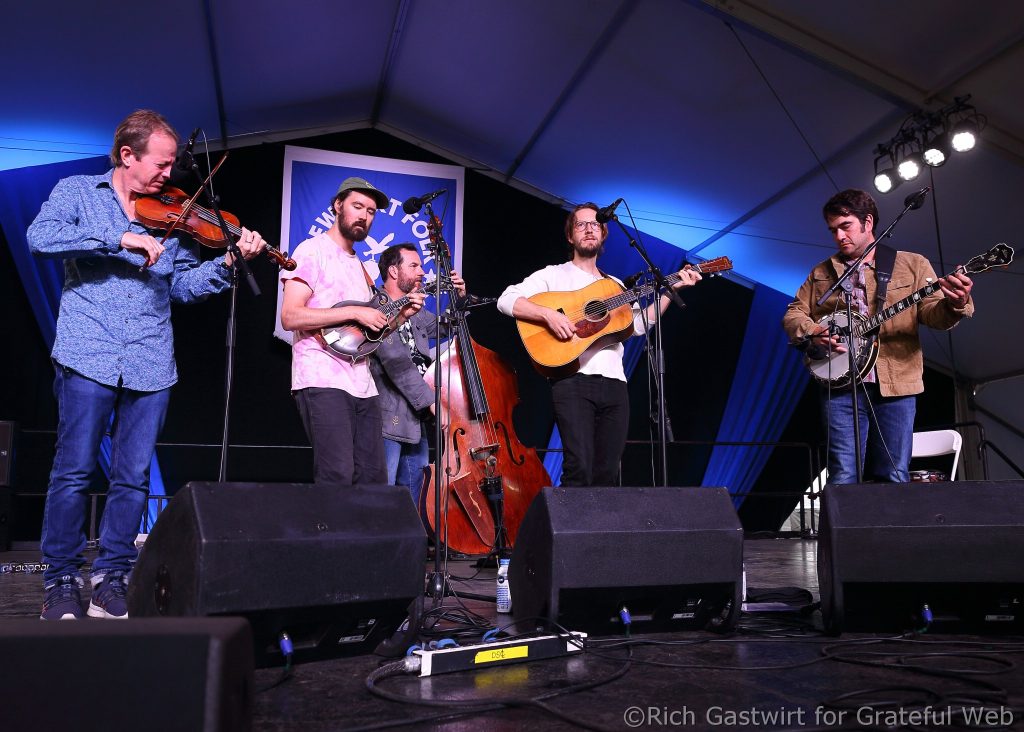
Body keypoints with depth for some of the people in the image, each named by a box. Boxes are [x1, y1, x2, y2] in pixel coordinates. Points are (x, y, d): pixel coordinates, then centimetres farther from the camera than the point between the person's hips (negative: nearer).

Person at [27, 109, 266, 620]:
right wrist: (120, 239, -18)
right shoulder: (78, 191, 8)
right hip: (88, 356, -3)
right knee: (73, 471, -1)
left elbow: (183, 285, 13)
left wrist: (229, 263, -2)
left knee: (133, 477, 5)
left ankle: (111, 577, 17)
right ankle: (60, 582, 14)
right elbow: (41, 238, -11)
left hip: (150, 365, 3)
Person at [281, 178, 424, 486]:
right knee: (337, 478, -16)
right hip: (322, 380, -8)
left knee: (373, 479, 5)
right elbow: (290, 317, -14)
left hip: (362, 385, 8)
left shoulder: (359, 265, 23)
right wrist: (354, 312, -16)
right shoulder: (313, 251, -1)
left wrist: (399, 315, 9)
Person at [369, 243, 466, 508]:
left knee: (413, 503, 15)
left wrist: (459, 298, 15)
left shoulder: (415, 312, 16)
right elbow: (397, 363, -21)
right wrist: (431, 401, -23)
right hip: (388, 422, -9)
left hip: (417, 423, 9)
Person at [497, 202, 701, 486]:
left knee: (607, 475, 3)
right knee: (580, 469, -17)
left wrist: (672, 289, 10)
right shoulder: (554, 275, 9)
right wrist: (548, 314, -17)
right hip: (573, 379, -5)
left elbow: (639, 324, 15)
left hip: (614, 382, 5)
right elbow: (506, 300, -3)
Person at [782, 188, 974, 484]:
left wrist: (954, 304, -22)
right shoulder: (821, 273, 15)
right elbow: (793, 314, 16)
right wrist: (812, 334, -5)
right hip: (840, 385, 1)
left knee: (894, 478, 0)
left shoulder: (912, 265, 10)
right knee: (843, 478, -6)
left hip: (896, 385, 0)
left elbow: (932, 312, 1)